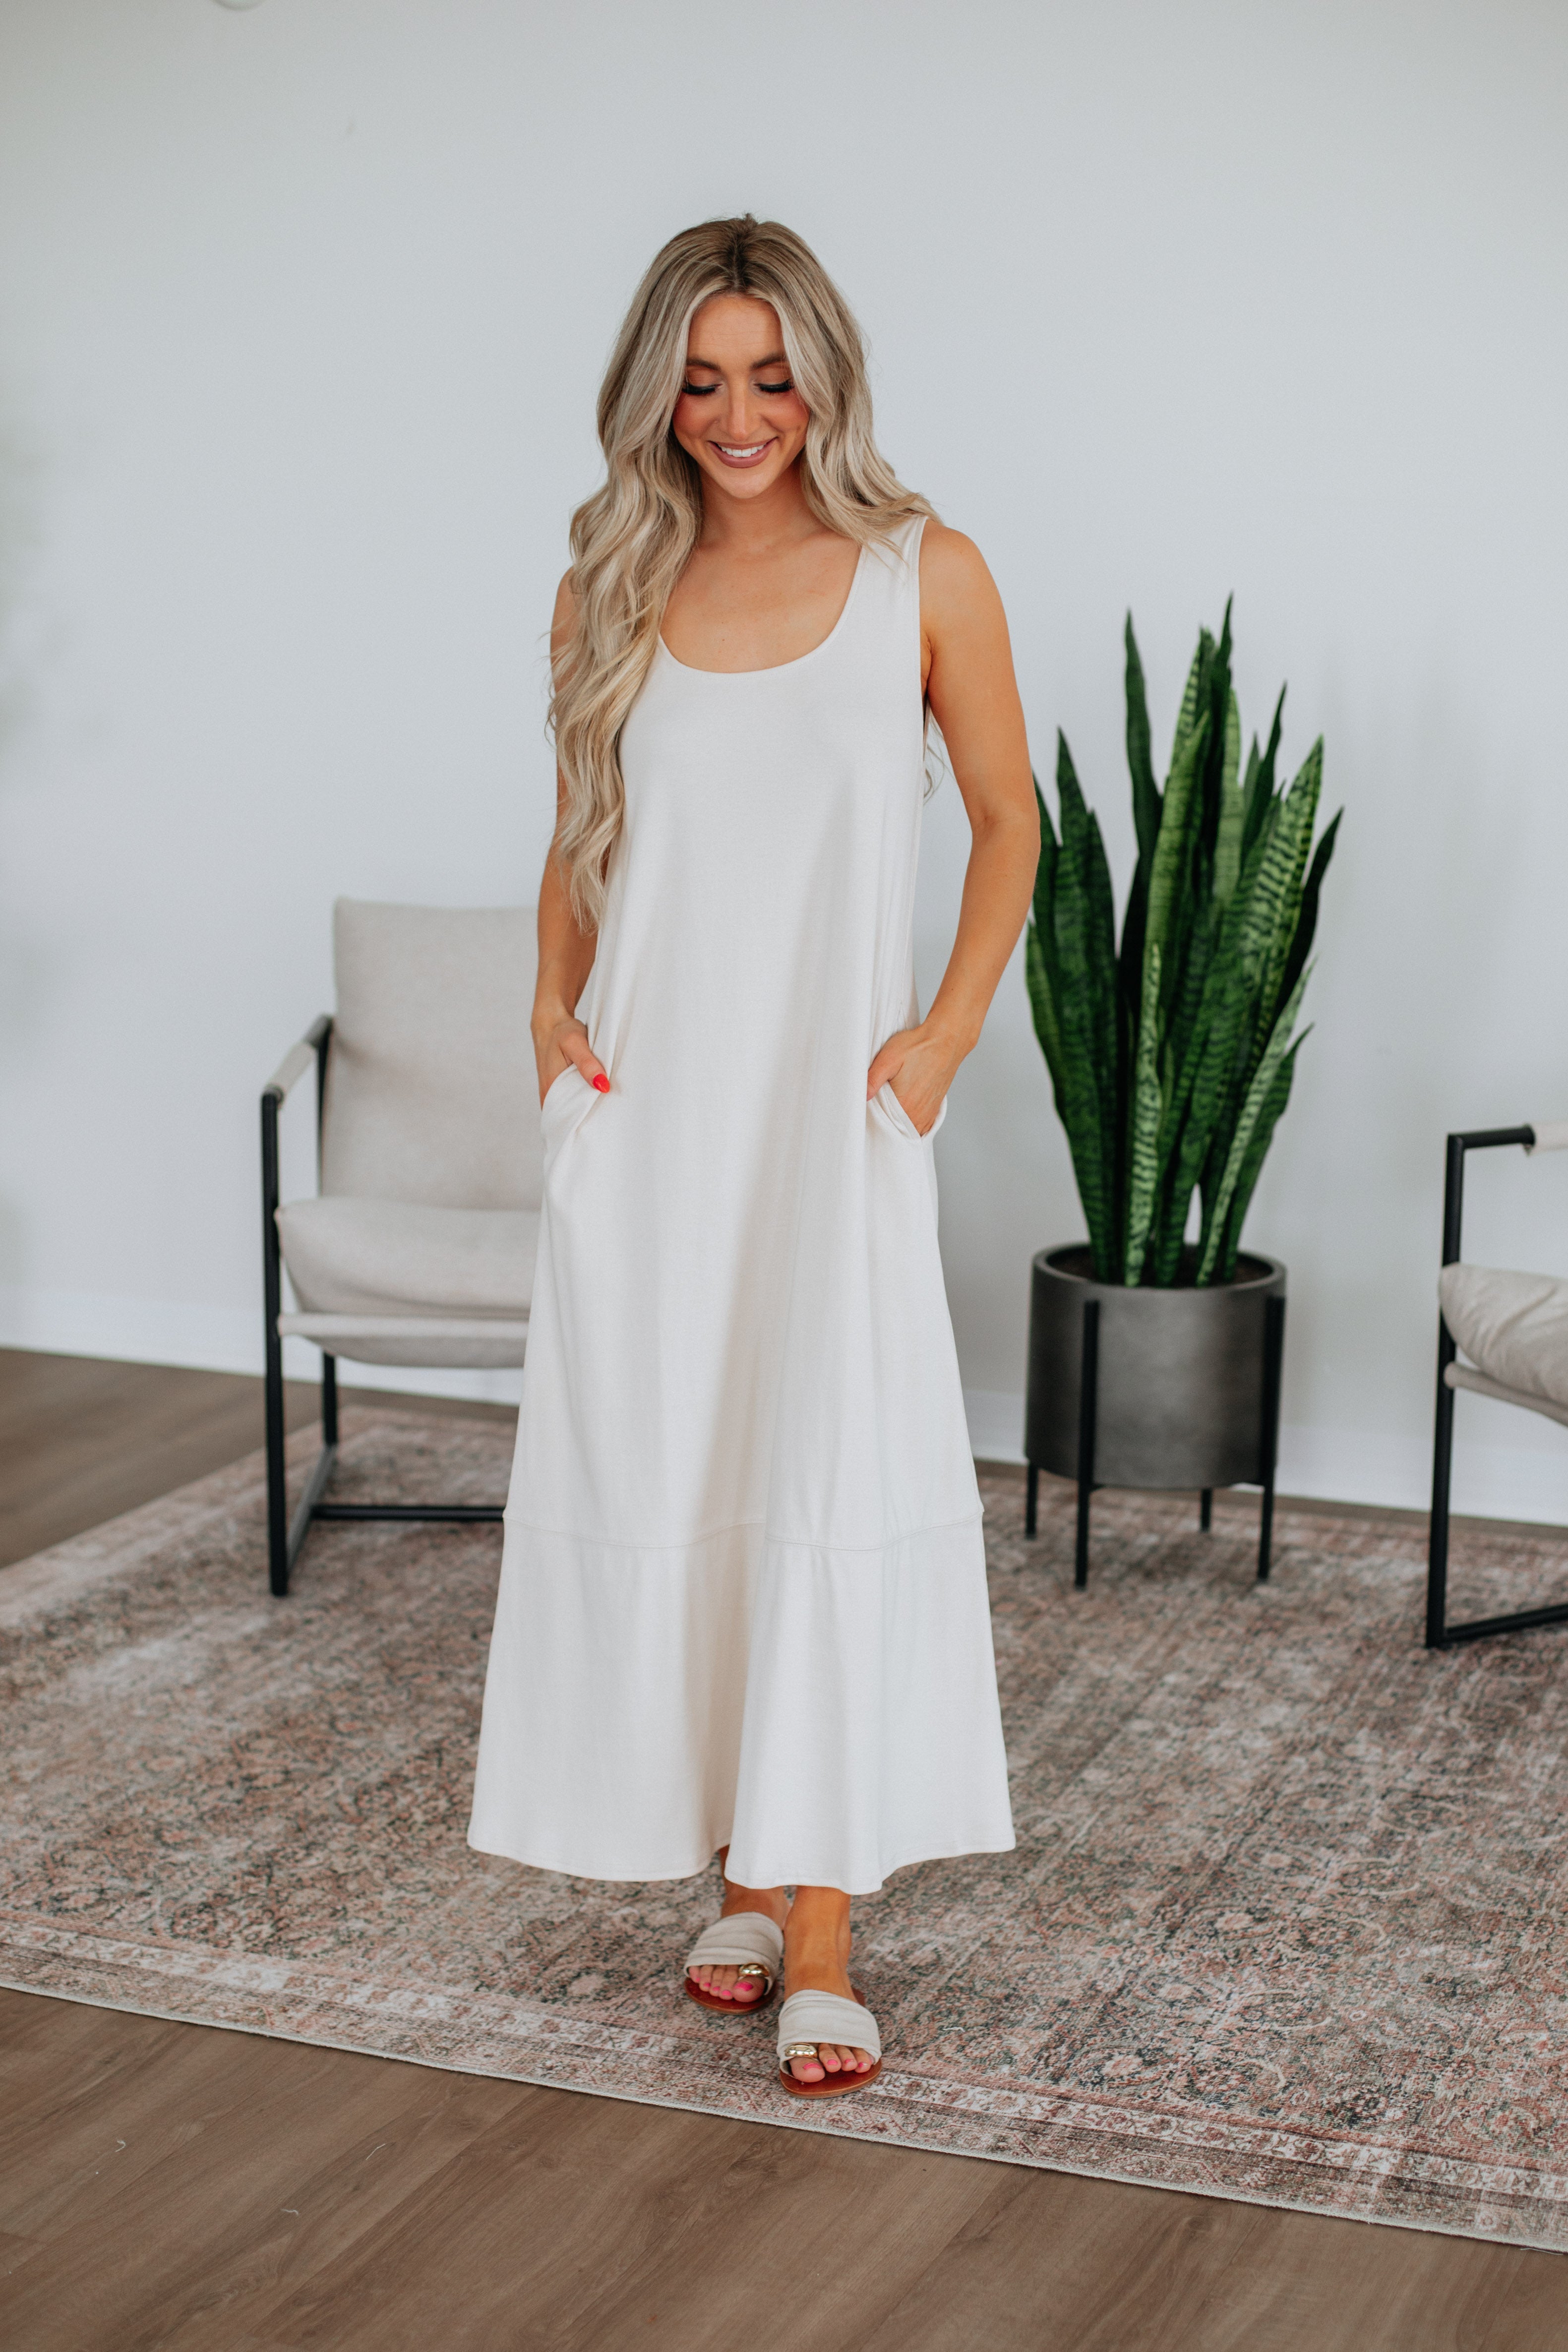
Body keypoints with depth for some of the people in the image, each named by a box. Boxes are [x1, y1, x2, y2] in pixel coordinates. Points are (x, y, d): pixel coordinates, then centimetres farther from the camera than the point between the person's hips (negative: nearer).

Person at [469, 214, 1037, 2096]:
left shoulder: (920, 575, 1)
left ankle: (818, 1937, -8)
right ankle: (740, 1873, 17)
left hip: (831, 1097, -3)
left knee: (837, 1480, -12)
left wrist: (946, 1033, -4)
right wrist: (554, 1004, 2)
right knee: (660, 1478, 3)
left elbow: (1007, 817, 7)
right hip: (645, 1098, 3)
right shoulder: (610, 593, 8)